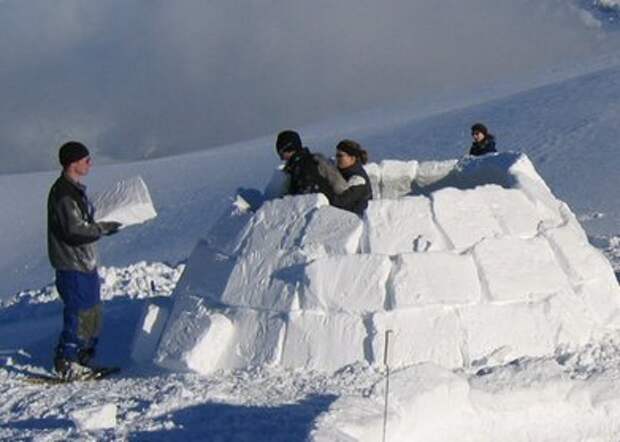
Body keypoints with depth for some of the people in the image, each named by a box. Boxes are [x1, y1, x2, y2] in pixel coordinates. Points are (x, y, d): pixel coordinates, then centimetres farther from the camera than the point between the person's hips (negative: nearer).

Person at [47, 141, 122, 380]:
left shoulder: (74, 189, 14)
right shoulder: (63, 194, -19)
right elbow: (74, 230, -23)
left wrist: (100, 226, 8)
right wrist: (104, 228, -14)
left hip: (86, 262, 10)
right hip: (72, 265, -10)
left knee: (92, 313, 15)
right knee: (79, 313, -6)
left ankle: (81, 360, 25)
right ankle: (65, 363, 4)